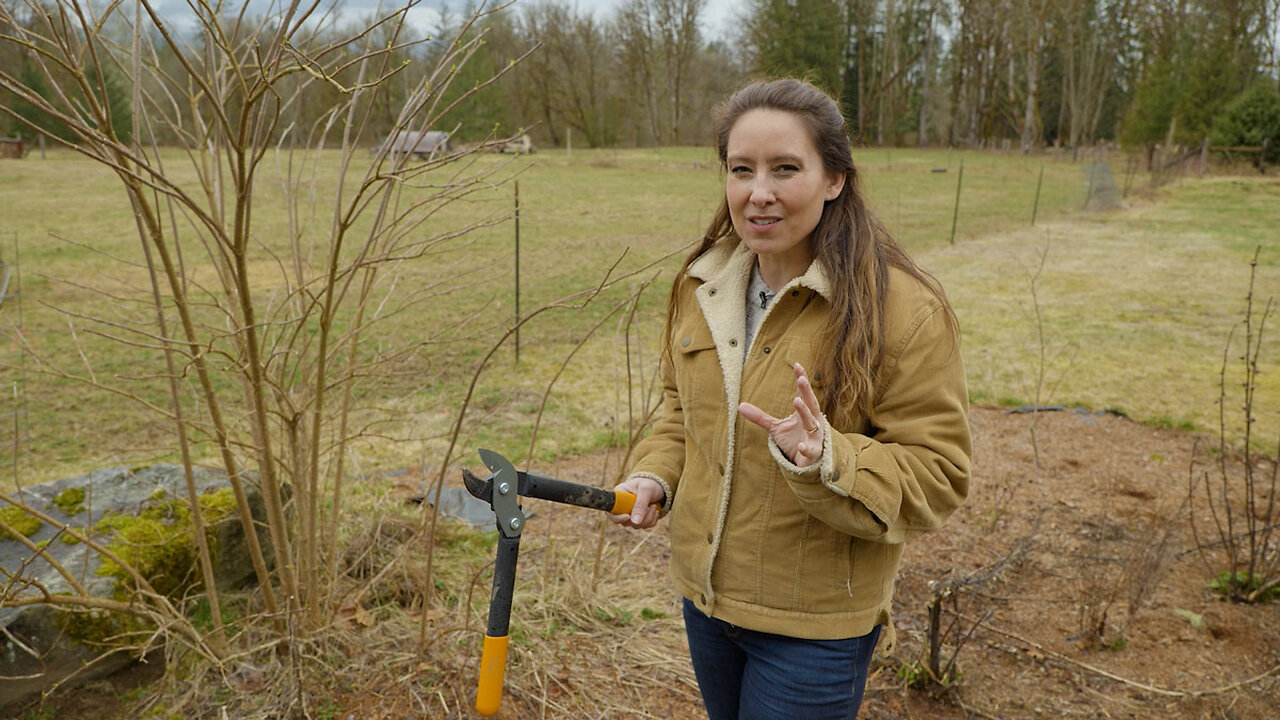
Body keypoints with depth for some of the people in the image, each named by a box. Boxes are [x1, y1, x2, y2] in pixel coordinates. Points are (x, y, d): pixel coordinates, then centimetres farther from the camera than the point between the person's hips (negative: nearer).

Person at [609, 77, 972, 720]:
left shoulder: (902, 309, -20)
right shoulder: (700, 285, -1)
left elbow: (936, 475, -18)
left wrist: (825, 460, -34)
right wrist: (656, 474, -3)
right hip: (704, 594, 6)